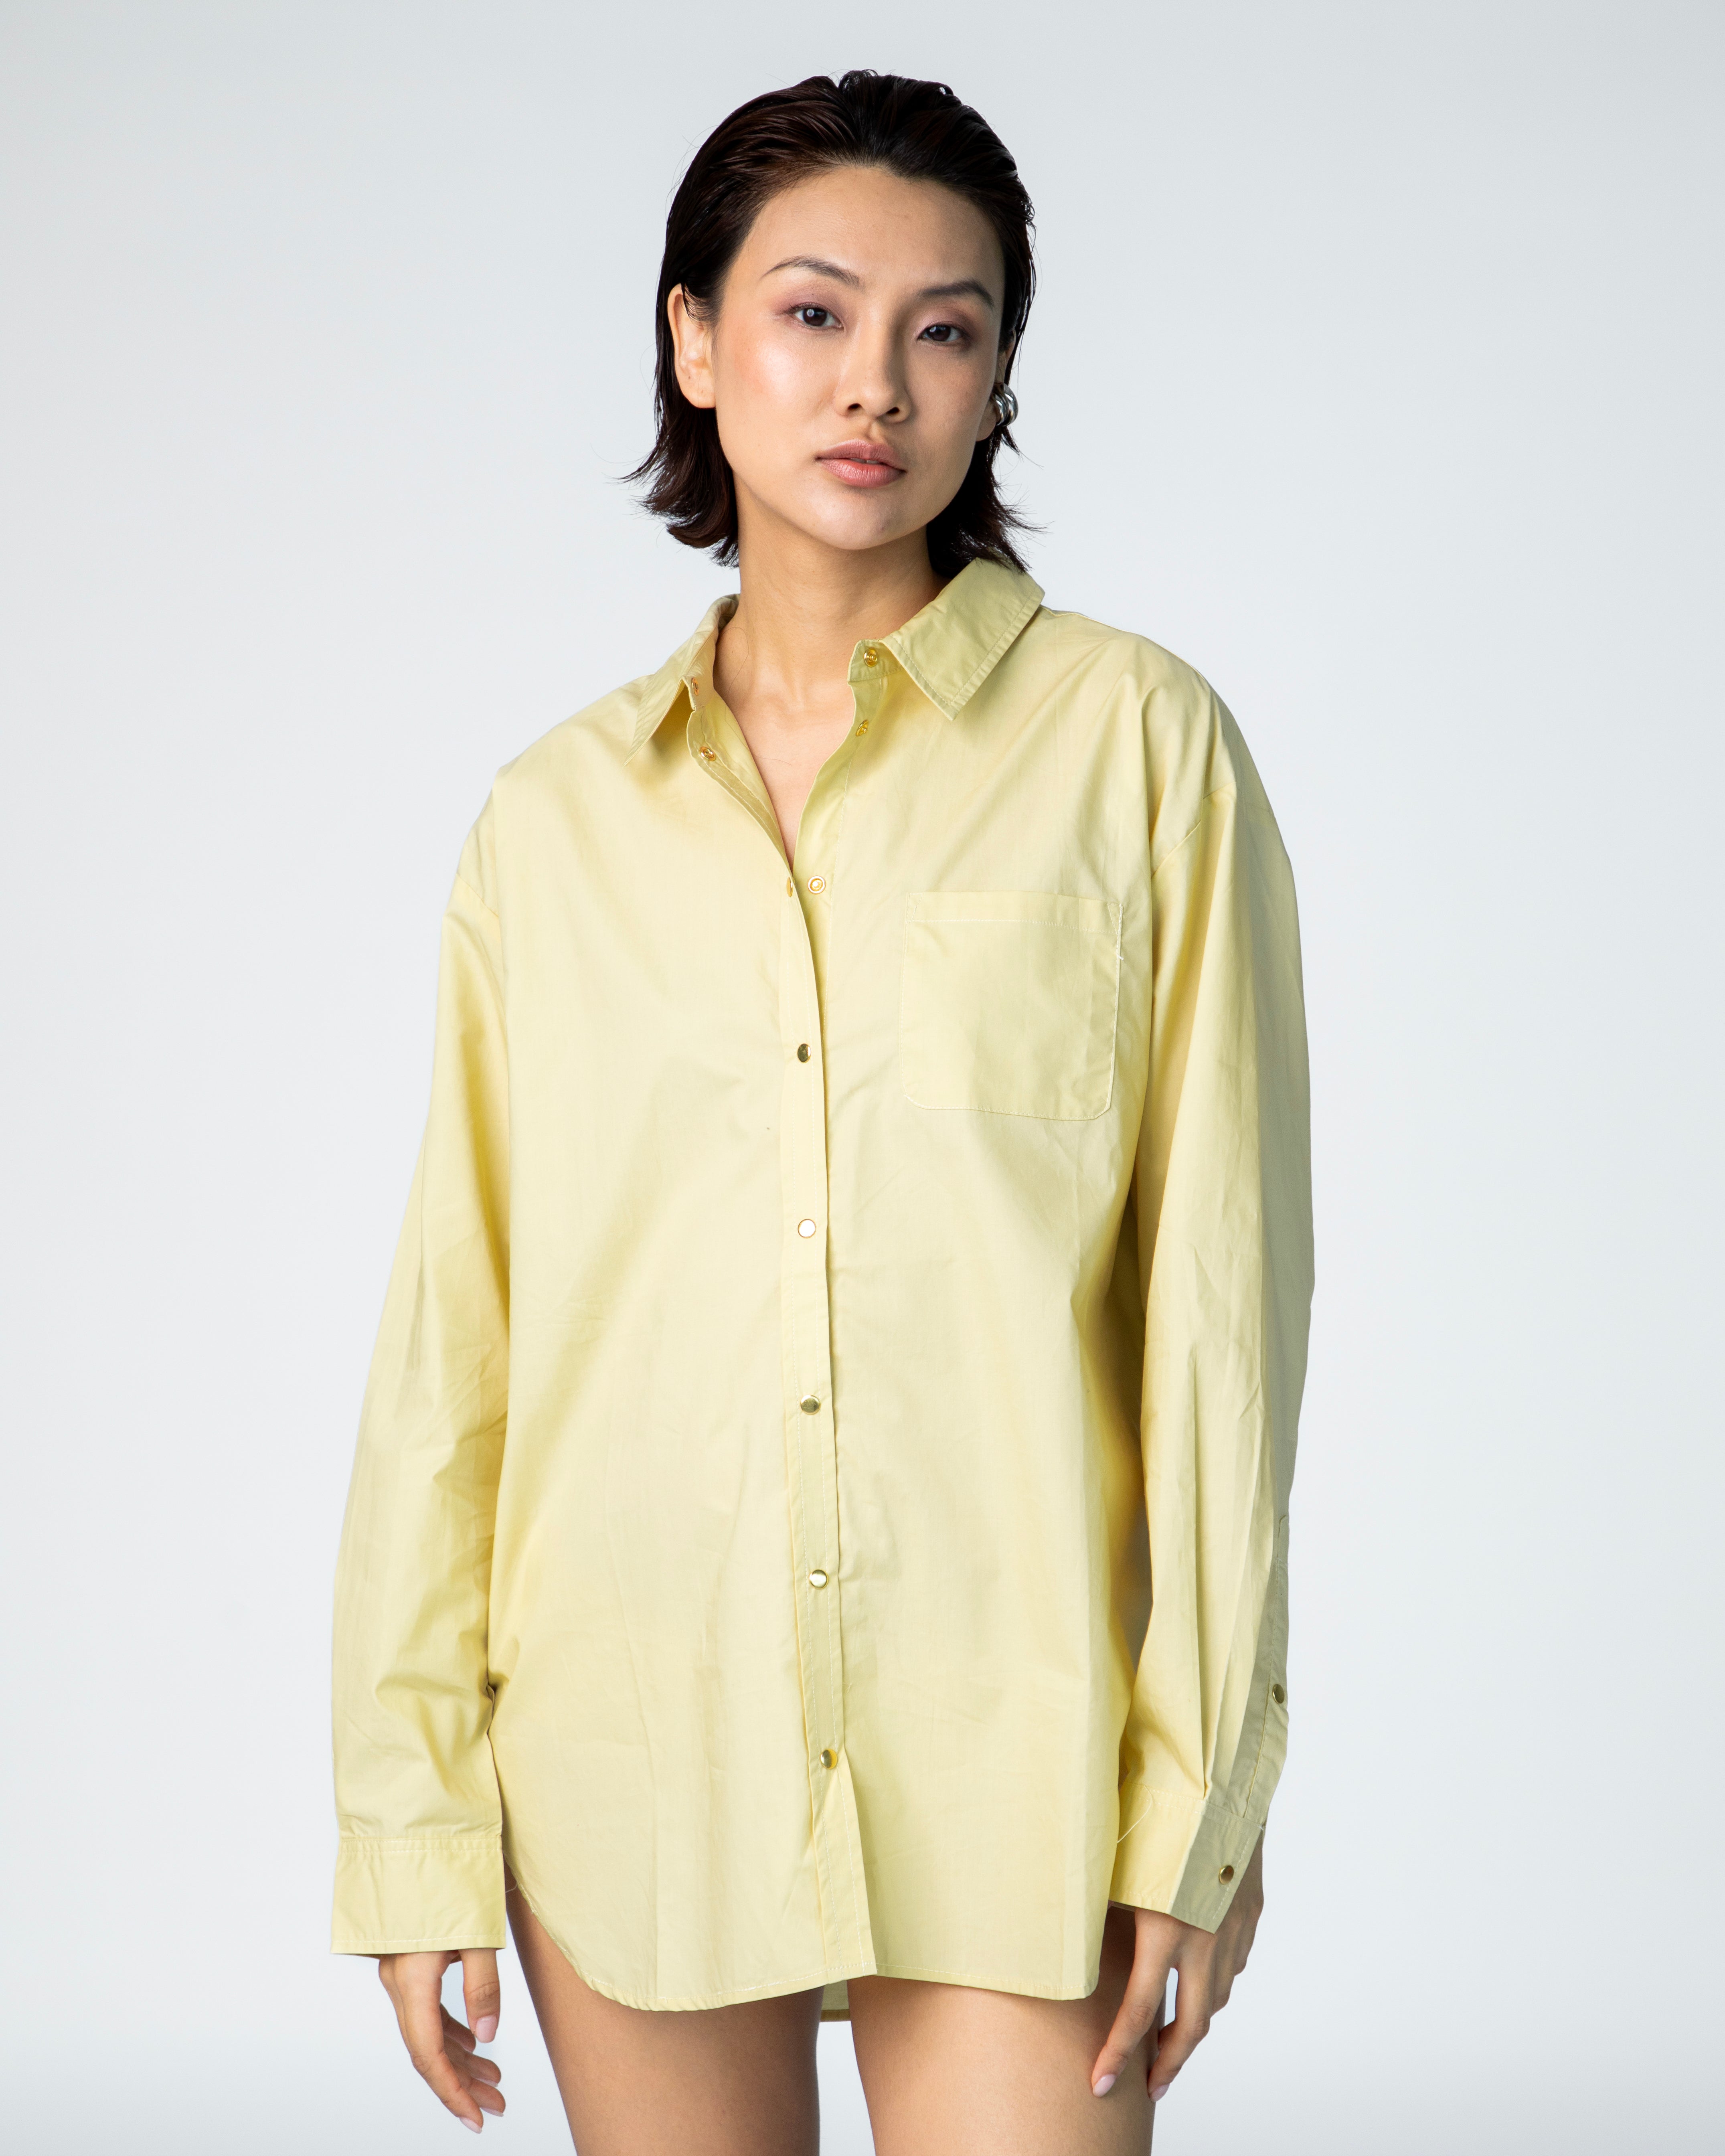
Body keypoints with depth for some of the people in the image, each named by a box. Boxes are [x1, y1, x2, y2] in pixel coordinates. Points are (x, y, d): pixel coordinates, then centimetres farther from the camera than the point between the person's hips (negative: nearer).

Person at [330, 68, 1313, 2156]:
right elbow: (450, 1337, 7)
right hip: (629, 1744, 2)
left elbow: (1220, 1295, -2)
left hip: (1007, 1751, -2)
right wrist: (414, 1816, 3)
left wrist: (1201, 1802, -5)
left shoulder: (1138, 742, 0)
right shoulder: (559, 814, 7)